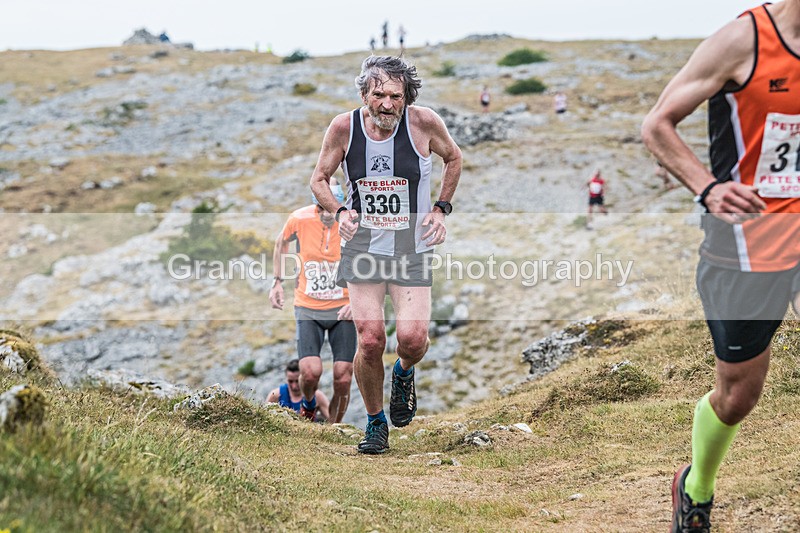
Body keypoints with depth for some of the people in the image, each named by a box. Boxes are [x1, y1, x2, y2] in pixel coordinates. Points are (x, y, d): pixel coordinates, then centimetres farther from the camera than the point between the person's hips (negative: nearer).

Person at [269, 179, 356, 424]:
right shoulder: (299, 220, -11)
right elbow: (281, 242, 13)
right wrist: (278, 281, 8)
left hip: (343, 310, 0)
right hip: (308, 309, 0)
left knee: (343, 380, -5)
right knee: (311, 372, -17)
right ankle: (308, 404, 18)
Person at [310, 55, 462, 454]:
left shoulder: (424, 122, -11)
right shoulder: (345, 127, -8)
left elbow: (454, 158, 11)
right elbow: (319, 179, 7)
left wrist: (441, 208, 3)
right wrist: (339, 211, -12)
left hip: (412, 248, 0)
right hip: (363, 245, 1)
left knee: (412, 338, -15)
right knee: (370, 340, -9)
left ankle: (404, 373, 25)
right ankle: (375, 423, 15)